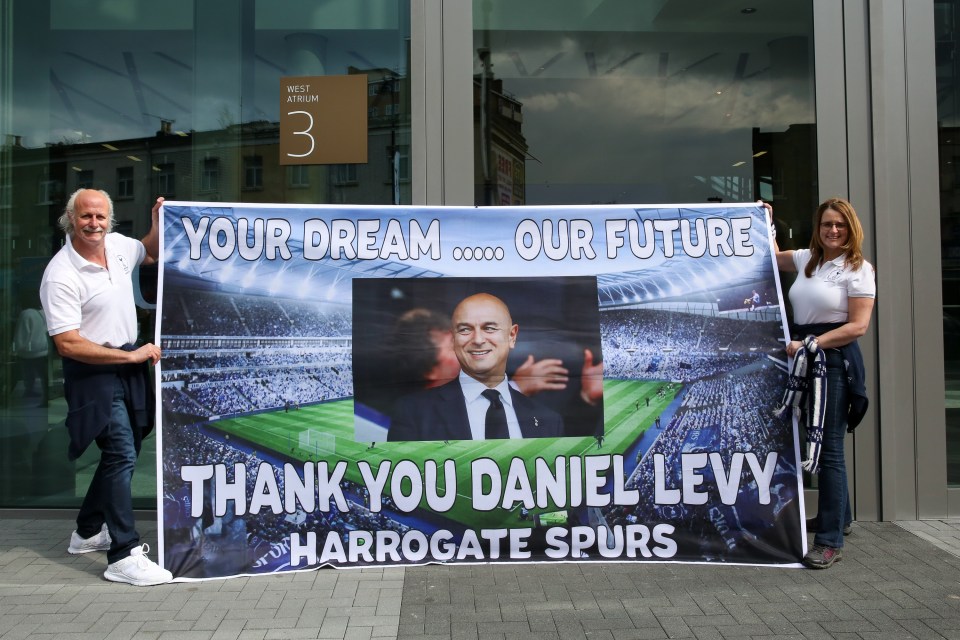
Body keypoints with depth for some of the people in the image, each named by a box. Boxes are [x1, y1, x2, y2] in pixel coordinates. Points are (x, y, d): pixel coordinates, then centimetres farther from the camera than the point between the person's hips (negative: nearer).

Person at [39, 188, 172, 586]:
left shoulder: (118, 245, 2)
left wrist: (158, 224, 6)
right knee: (122, 454, -14)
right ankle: (123, 557, -8)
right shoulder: (62, 276, -19)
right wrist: (132, 356, -19)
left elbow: (149, 254, 26)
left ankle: (88, 531, 35)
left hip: (129, 364, 8)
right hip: (92, 371, -8)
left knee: (122, 451, 17)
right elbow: (68, 344, -21)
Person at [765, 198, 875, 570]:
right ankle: (838, 515, 35)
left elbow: (858, 325, -13)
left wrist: (811, 343, -19)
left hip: (835, 359, -7)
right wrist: (765, 222, 24)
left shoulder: (858, 269, -7)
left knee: (828, 447, -8)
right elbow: (773, 256, 31)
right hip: (804, 357, 7)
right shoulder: (805, 259, 10)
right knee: (815, 442, 16)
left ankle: (831, 541, -2)